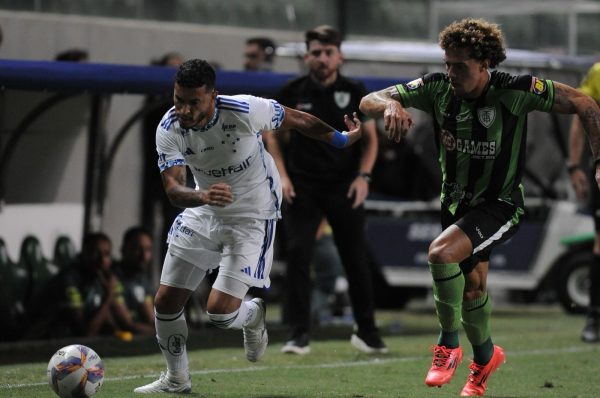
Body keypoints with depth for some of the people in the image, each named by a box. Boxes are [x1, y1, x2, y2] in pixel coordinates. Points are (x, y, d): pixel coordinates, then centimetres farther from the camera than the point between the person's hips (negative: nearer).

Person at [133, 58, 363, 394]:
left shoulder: (245, 111, -29)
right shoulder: (169, 129, -19)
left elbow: (297, 120, -11)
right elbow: (173, 188, -27)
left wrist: (340, 139, 1)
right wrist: (202, 196, -49)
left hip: (252, 218, -4)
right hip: (203, 213, 4)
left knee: (220, 312, -15)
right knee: (166, 302, 3)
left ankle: (254, 315, 24)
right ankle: (177, 379, 28)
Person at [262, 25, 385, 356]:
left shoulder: (355, 93, 0)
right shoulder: (292, 92, 0)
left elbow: (370, 138, 7)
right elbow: (272, 134, 9)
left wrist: (363, 175, -7)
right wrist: (282, 175, -3)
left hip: (344, 188, 1)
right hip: (303, 188, 0)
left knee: (356, 260, 6)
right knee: (297, 255, -11)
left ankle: (366, 331, 21)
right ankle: (299, 334, -6)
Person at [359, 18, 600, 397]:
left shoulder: (516, 91, -23)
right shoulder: (438, 87, -13)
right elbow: (369, 101, -14)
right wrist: (390, 106, -38)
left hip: (500, 204, -5)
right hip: (456, 201, 5)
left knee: (441, 253, -28)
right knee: (472, 286, 16)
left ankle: (449, 344, -8)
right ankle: (485, 356, 45)